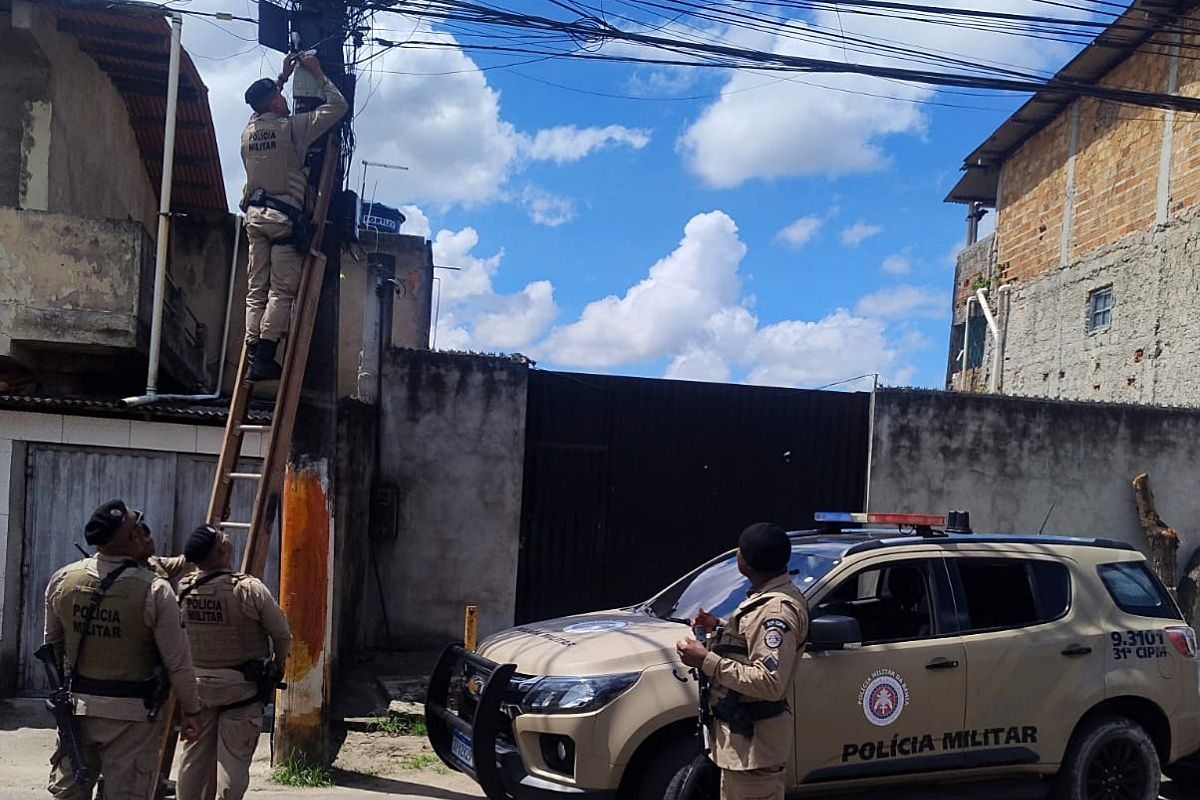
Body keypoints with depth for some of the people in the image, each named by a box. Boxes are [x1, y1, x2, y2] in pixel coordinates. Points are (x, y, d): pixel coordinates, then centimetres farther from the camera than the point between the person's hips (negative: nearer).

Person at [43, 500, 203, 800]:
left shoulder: (62, 580, -3)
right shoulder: (154, 590, -17)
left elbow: (52, 645, 11)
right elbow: (177, 662, -13)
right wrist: (192, 711, -1)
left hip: (76, 706, 5)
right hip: (130, 712, -4)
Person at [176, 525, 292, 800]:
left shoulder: (184, 590, -6)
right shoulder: (249, 589, -20)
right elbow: (282, 635, -11)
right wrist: (277, 665, 8)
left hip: (197, 682, 5)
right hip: (241, 686, -5)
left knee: (196, 754, 14)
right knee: (234, 756, 1)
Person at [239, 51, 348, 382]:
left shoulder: (249, 130, 12)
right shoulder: (292, 127, -5)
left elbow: (263, 107, 37)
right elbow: (338, 106, 1)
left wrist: (283, 76, 39)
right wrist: (317, 73, 13)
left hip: (255, 214, 6)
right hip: (285, 217, -6)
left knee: (256, 289, 4)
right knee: (282, 289, -7)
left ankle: (253, 356, 0)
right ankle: (265, 357, -15)